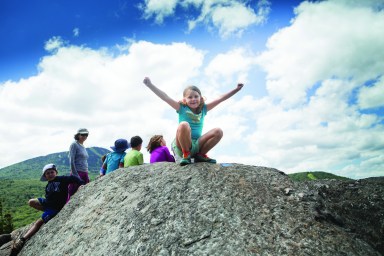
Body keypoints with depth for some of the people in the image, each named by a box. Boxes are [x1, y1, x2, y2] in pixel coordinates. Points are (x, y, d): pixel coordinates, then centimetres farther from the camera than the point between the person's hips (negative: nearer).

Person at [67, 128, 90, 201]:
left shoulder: (83, 147, 17)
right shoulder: (74, 145, -5)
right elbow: (71, 161, -11)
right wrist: (75, 175, -15)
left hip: (84, 174, 7)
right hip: (77, 172, -7)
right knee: (72, 195, -4)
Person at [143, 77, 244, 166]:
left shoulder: (203, 109, 10)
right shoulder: (182, 108, 0)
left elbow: (220, 99, 6)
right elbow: (165, 97, -9)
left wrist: (236, 89, 3)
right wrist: (150, 85, -18)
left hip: (197, 145, 4)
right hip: (181, 146, -4)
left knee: (218, 131, -14)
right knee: (184, 125, -33)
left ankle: (200, 154, 1)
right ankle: (186, 155, -14)